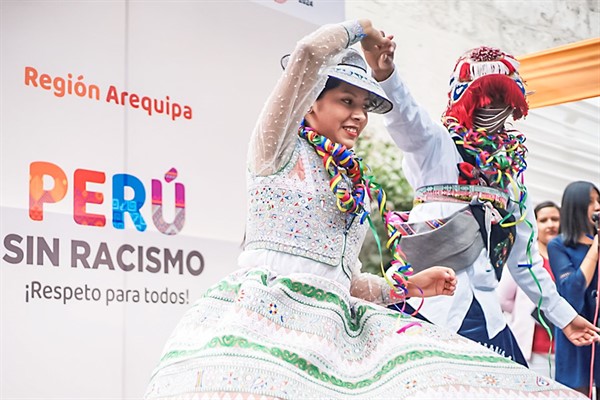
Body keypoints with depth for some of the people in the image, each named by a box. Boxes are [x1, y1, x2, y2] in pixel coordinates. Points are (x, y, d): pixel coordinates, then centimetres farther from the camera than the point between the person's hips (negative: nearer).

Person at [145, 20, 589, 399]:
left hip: (335, 324, 7)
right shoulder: (279, 149, 7)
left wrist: (407, 284, 18)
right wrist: (360, 29, 11)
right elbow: (309, 53, -7)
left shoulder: (357, 191, 25)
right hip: (266, 308, -6)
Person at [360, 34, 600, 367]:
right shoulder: (437, 144, 3)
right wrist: (384, 74, -43)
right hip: (430, 303, -6)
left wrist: (562, 315, 30)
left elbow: (524, 256, 27)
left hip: (482, 310, 7)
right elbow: (405, 116, -22)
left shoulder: (512, 169, 22)